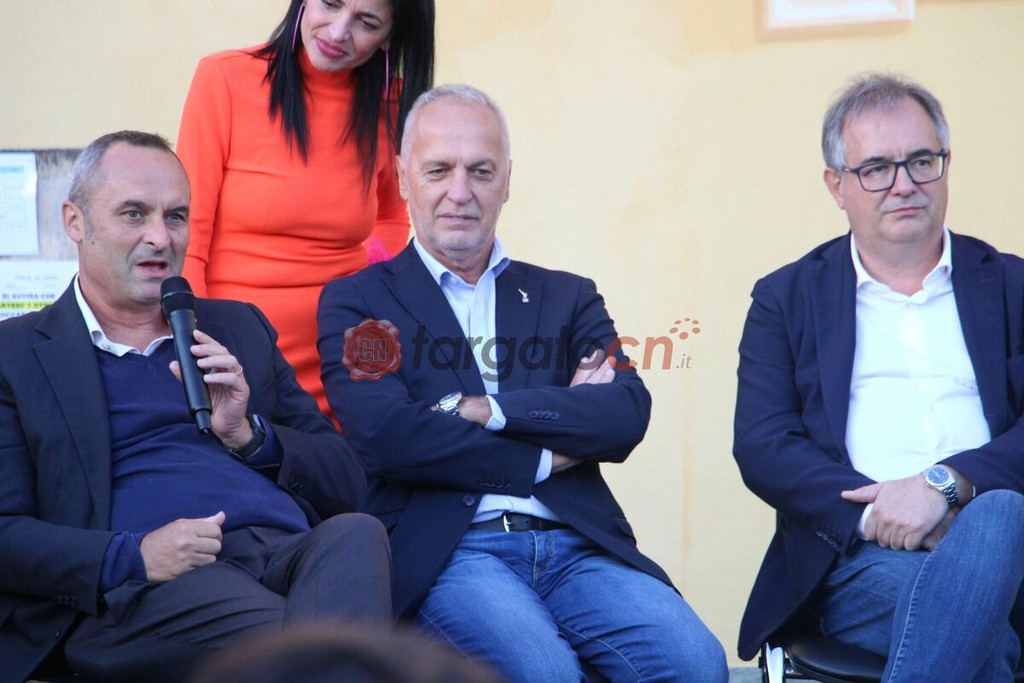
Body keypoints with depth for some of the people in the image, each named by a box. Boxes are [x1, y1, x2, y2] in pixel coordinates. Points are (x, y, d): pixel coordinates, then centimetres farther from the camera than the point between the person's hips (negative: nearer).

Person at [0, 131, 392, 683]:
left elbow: (346, 484, 21)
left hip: (293, 553, 6)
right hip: (142, 595, -5)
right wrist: (132, 556, -15)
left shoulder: (240, 327, 26)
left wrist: (245, 433, 2)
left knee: (357, 533, -32)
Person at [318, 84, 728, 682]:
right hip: (444, 548, -3)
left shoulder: (567, 297, 21)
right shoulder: (358, 302, 11)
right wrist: (545, 457, -2)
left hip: (575, 543, 4)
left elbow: (628, 415, 2)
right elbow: (388, 433, -8)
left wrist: (484, 409, -8)